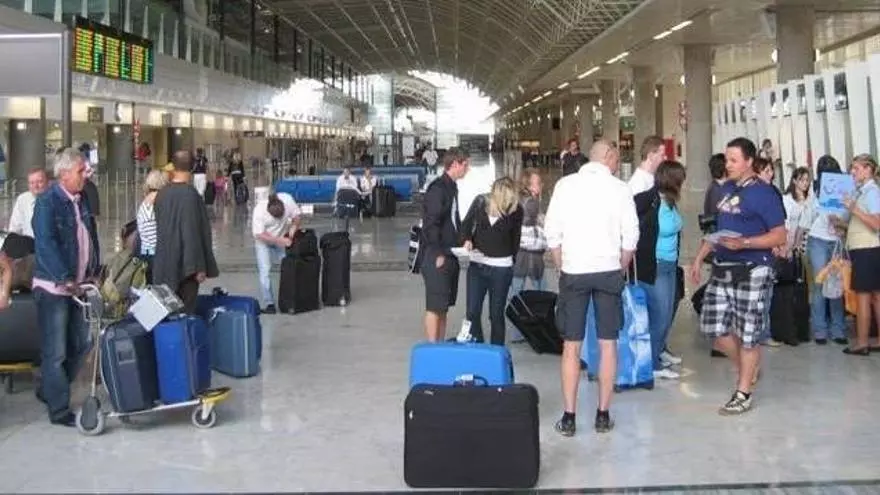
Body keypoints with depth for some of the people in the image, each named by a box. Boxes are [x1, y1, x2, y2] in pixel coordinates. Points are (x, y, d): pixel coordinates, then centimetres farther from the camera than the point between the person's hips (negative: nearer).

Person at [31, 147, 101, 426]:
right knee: (56, 351, -1)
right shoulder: (47, 202, -13)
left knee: (80, 345, 15)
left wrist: (94, 272, 11)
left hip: (79, 285, 8)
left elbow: (91, 238, 18)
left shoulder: (81, 201, 11)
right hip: (53, 287, -8)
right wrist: (65, 279, -28)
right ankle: (59, 410, 7)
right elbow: (45, 244, -22)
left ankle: (50, 391, 32)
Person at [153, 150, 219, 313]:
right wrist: (199, 267, -15)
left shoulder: (162, 194, 4)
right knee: (185, 311, 0)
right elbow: (193, 232, -19)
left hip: (165, 262, 7)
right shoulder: (189, 194, -17)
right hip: (184, 264, -7)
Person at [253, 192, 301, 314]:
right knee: (265, 271, -10)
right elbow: (259, 235, -27)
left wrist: (293, 227, -24)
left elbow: (296, 215, -7)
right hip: (263, 240, -3)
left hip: (283, 239, 3)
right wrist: (279, 240, -33)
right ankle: (268, 303, -6)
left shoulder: (288, 200, -26)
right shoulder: (259, 210, -32)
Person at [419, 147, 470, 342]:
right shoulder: (437, 188, -15)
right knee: (435, 306, -5)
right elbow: (431, 224, -19)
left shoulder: (452, 187, 14)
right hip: (436, 256, -9)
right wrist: (438, 254, -18)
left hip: (449, 255, 9)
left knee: (444, 305, 12)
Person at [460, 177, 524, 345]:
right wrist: (467, 239, -11)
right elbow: (466, 223, 6)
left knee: (496, 314, 6)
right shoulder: (480, 202, -7)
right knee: (472, 312, 3)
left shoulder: (516, 210, -10)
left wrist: (511, 257, 3)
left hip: (501, 268, -2)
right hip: (477, 264, 2)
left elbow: (515, 238, 2)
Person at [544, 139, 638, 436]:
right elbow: (630, 238, -2)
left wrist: (562, 268, 11)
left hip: (573, 272, 0)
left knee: (571, 346, 5)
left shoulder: (565, 185, 0)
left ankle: (569, 417, 7)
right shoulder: (619, 189, -2)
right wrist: (620, 271, 11)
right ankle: (603, 415, 13)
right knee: (608, 344, 9)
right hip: (608, 271, 0)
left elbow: (552, 233, 0)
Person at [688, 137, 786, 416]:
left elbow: (780, 236, -13)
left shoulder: (763, 192, -9)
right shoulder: (726, 189, 12)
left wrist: (744, 243, -25)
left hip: (752, 271, -7)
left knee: (747, 334, 1)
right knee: (715, 329, 6)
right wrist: (699, 259, 15)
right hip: (722, 269, 7)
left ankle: (743, 393, 12)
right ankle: (747, 370, 30)